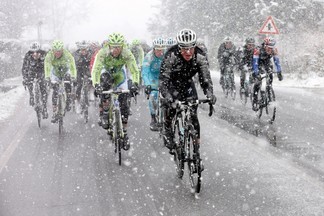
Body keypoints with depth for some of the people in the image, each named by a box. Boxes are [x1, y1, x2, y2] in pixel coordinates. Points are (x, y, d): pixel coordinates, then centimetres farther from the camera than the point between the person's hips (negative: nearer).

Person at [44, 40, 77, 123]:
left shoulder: (67, 54, -30)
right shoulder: (49, 55, -29)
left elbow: (72, 64, -40)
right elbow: (47, 66, -39)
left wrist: (73, 76, -54)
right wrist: (47, 77, -55)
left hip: (65, 70, 0)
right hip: (55, 72, 0)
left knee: (68, 84, -27)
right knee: (55, 91, -9)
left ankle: (68, 103, -6)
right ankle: (54, 113, -3)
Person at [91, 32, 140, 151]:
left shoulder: (127, 54, -31)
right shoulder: (103, 53, -34)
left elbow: (134, 70, -33)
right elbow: (95, 70, -39)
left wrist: (135, 84, -52)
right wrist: (96, 85, -55)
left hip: (120, 74, 1)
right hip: (106, 71, -1)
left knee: (123, 103, -7)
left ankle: (124, 133, 4)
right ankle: (102, 116, -24)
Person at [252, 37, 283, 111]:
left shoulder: (274, 50, -24)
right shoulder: (258, 50, -34)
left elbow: (277, 61, -21)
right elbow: (255, 62, -36)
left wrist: (279, 73, -29)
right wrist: (256, 73, -46)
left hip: (267, 64, 4)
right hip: (259, 64, -4)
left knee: (270, 77, -20)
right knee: (257, 82, -17)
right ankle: (254, 102, -13)